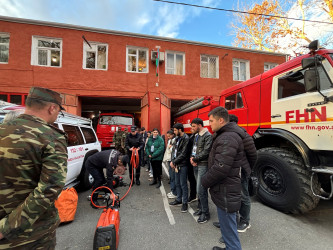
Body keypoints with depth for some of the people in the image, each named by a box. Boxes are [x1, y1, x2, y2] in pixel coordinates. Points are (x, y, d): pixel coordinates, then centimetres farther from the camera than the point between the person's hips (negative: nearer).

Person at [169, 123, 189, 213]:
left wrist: (174, 162, -14)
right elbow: (173, 150, 12)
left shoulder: (186, 139, -16)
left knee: (183, 184, 3)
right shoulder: (177, 138, 11)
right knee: (177, 183, 18)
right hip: (176, 164, 8)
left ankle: (185, 203, 19)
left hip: (182, 165, -8)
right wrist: (172, 161, -2)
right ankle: (179, 200, 34)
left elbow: (183, 154, -19)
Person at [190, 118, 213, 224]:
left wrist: (195, 159, -11)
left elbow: (206, 152, -19)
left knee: (200, 190, -4)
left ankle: (205, 213, 14)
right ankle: (201, 208, 33)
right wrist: (191, 157, -1)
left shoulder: (208, 136, -13)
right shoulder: (196, 136, 15)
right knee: (200, 188, 18)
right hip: (195, 165, 8)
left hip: (203, 165, -8)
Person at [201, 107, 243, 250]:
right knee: (226, 224, 25)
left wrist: (204, 181, -14)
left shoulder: (228, 138, -22)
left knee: (229, 229, 6)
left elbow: (220, 168, -28)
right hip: (224, 190, 10)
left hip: (226, 193, -10)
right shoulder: (224, 136, 12)